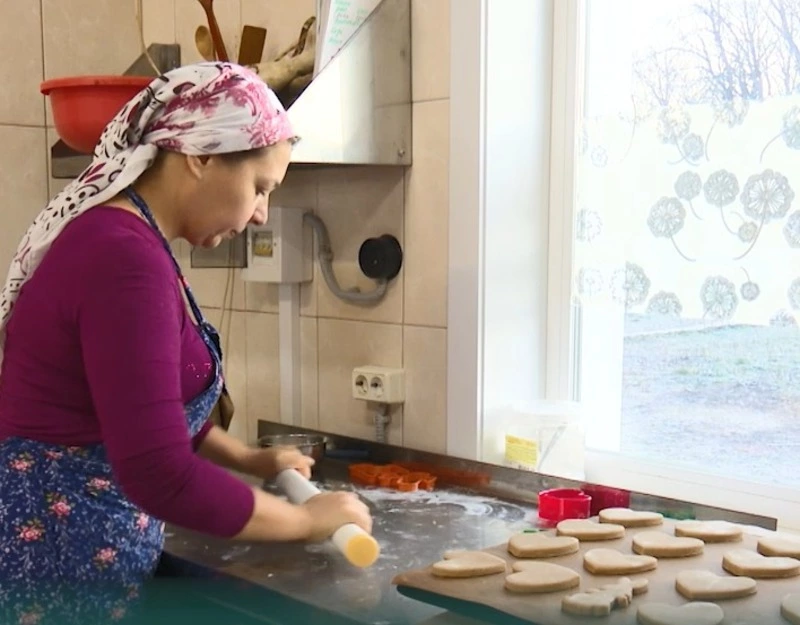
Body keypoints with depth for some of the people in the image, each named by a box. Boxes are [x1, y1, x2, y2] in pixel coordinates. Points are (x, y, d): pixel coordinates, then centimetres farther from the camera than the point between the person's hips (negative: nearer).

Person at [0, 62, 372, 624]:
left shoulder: (119, 237, 8)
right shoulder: (124, 257, -24)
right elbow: (163, 478, -27)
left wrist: (249, 459, 15)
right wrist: (308, 521, -15)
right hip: (60, 559, -10)